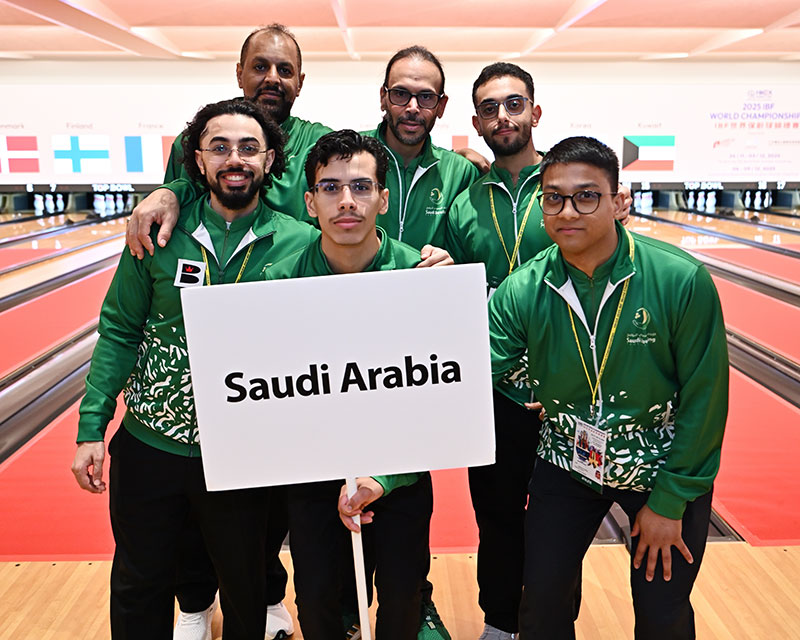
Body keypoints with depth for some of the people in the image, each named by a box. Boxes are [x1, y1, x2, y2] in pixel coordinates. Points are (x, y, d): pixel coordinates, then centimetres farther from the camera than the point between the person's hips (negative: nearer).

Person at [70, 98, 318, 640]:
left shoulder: (300, 243, -9)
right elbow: (119, 334, -1)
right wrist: (91, 428, -4)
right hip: (149, 447, 2)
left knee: (245, 592, 19)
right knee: (138, 588, 20)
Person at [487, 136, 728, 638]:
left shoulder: (683, 282, -23)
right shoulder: (522, 292, -17)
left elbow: (704, 398, -14)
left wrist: (669, 501, -10)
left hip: (664, 467, -1)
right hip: (567, 464, 2)